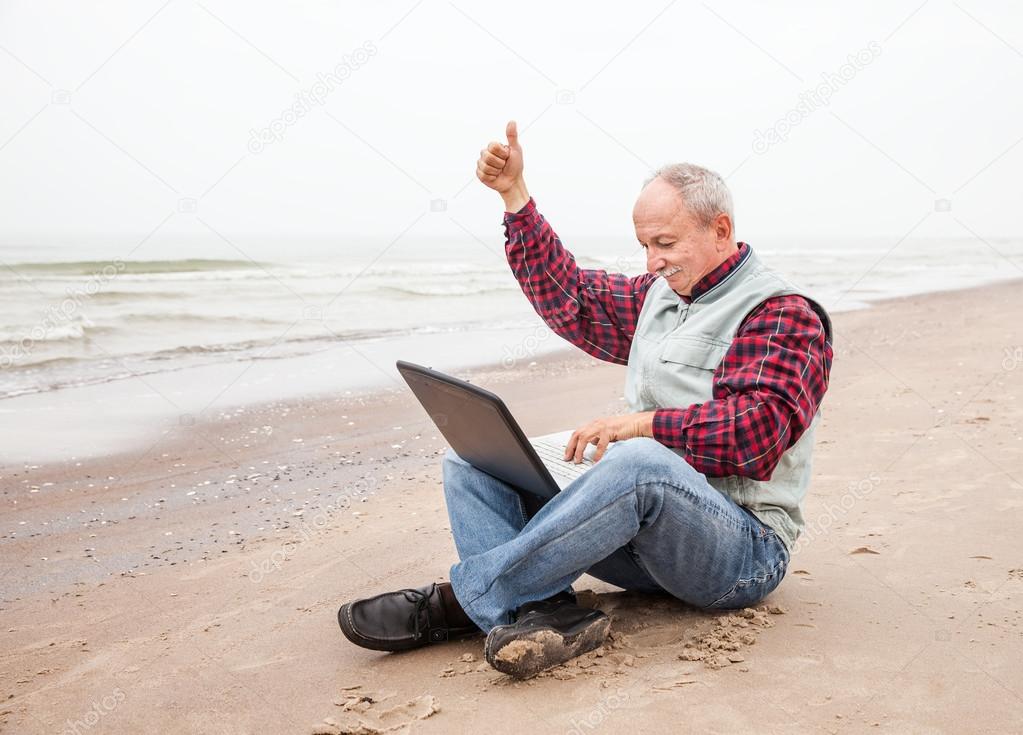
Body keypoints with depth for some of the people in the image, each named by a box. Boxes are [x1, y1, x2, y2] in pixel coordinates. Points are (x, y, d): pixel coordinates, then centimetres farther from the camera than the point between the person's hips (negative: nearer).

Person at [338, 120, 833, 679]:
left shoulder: (785, 317, -6)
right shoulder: (659, 297, 18)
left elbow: (758, 428, -21)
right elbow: (570, 298, 21)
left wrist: (642, 424, -24)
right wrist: (514, 194, 17)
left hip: (744, 552, -7)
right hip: (645, 527, 8)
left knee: (639, 461, -41)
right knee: (470, 458, -3)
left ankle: (458, 603, -30)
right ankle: (547, 614, -30)